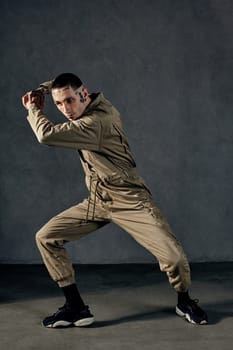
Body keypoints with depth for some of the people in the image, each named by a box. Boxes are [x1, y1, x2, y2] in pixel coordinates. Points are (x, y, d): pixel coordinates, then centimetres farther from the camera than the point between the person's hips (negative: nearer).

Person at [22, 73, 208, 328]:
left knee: (174, 257, -19)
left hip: (130, 201, -8)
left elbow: (47, 135, -28)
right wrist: (39, 91, 2)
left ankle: (185, 303, 14)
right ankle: (76, 307, 5)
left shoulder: (96, 122, -25)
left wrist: (33, 110, -8)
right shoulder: (96, 102, 2)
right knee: (46, 237, -2)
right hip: (97, 201, 9)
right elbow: (56, 83, 22)